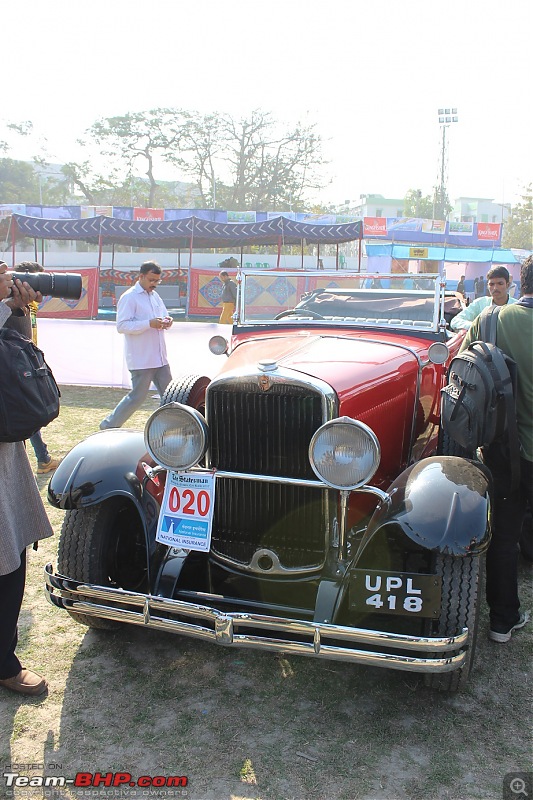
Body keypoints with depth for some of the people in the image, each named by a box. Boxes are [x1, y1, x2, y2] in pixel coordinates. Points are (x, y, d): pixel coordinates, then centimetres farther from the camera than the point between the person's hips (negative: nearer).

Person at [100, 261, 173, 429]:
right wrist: (149, 323, -26)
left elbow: (164, 315, 24)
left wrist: (167, 321, -2)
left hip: (160, 358, 8)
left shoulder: (155, 296, 15)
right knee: (137, 397, -2)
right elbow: (122, 326, -17)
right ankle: (108, 425, 13)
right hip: (141, 359, -8)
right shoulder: (129, 297, -9)